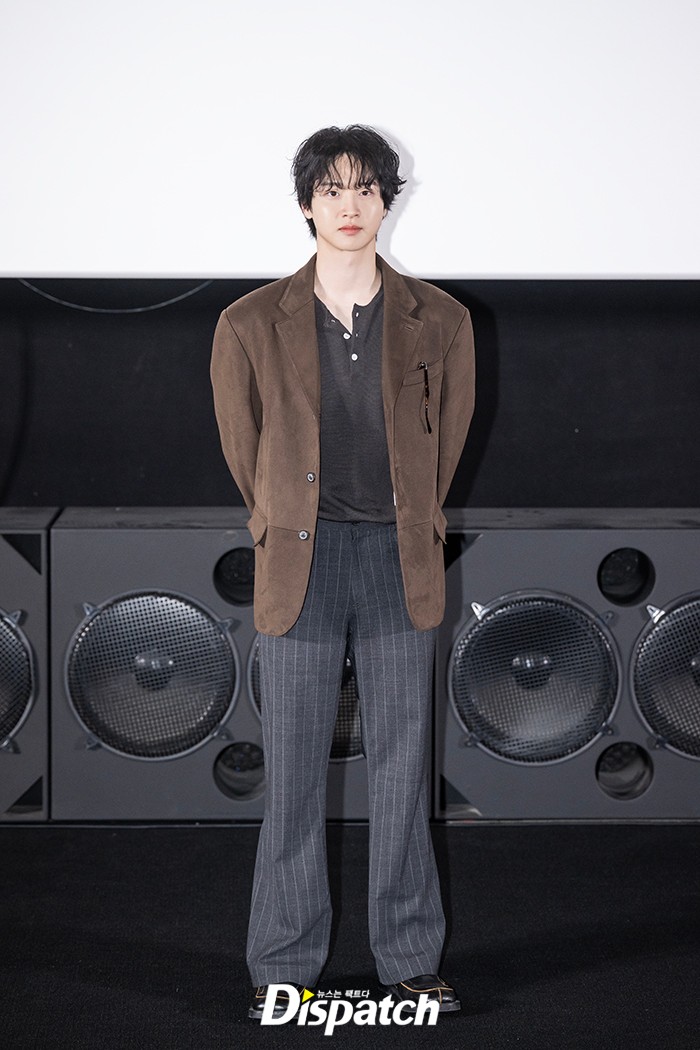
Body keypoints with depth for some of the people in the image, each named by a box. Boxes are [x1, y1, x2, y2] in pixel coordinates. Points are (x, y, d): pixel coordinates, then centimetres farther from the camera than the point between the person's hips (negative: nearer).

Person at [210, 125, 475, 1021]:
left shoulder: (439, 322, 2)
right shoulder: (252, 326, -1)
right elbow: (243, 448, 11)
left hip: (401, 562, 1)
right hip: (302, 562, -1)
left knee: (402, 768, 7)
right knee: (293, 774, 3)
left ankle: (411, 961, 18)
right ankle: (284, 970, 13)